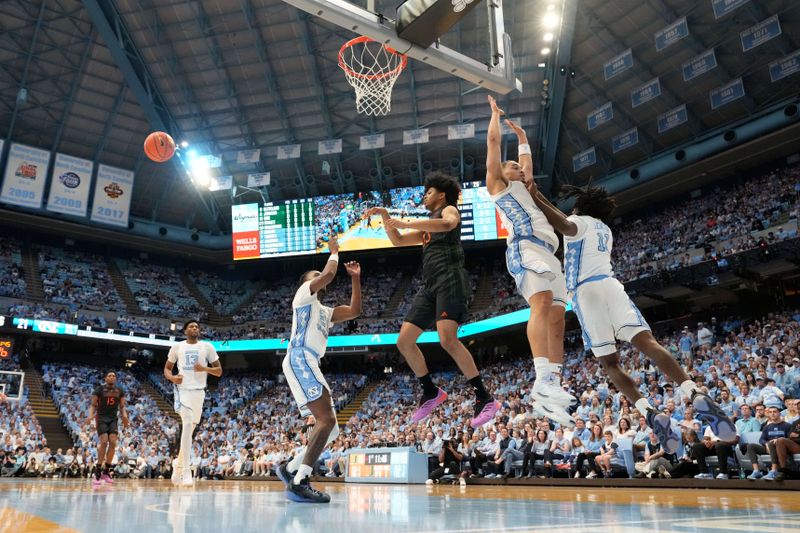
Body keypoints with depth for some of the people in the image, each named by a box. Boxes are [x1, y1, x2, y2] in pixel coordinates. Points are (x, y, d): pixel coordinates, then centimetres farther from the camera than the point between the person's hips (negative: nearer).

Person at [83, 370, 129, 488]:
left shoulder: (120, 391, 7)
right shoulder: (99, 390, -3)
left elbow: (122, 407, 11)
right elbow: (93, 405, -1)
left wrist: (124, 416, -8)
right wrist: (90, 416, -19)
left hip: (113, 419, 3)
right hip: (101, 418, -3)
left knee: (112, 442, -11)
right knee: (104, 442, -18)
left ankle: (106, 471, 0)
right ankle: (98, 471, -6)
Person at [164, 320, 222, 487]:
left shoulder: (207, 347, 5)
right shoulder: (177, 347, 7)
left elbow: (219, 371, 6)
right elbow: (167, 368, 14)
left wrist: (204, 368, -14)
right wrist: (172, 377, -8)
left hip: (199, 391, 2)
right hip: (183, 389, -2)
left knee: (190, 428, 11)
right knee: (187, 425, -18)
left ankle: (179, 462, 34)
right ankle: (186, 470, -16)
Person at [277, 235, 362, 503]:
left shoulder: (324, 311, 33)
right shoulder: (304, 294, 9)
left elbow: (354, 311, 23)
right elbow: (329, 274, -7)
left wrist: (355, 278, 23)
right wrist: (334, 252, 11)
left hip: (309, 364, 10)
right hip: (300, 359, -9)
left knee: (330, 427, 8)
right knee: (326, 420, -21)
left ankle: (291, 468, 16)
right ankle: (299, 483, -23)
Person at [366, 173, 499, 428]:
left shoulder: (449, 210, 6)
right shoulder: (428, 226, 30)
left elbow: (447, 224, -20)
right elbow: (398, 241, 33)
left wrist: (405, 223, -22)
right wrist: (385, 216, 19)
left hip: (449, 280, -9)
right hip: (430, 285, 9)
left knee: (448, 340, -26)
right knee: (404, 342, 5)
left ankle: (485, 399, -19)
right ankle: (431, 393, 17)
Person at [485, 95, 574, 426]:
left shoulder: (523, 187, 38)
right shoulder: (497, 184, 19)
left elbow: (527, 159, 51)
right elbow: (493, 141, 19)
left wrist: (521, 135, 60)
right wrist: (496, 113, 33)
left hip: (547, 252, 8)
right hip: (525, 247, -8)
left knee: (556, 318, -4)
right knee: (542, 303, -29)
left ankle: (551, 389, -8)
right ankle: (543, 379, -41)